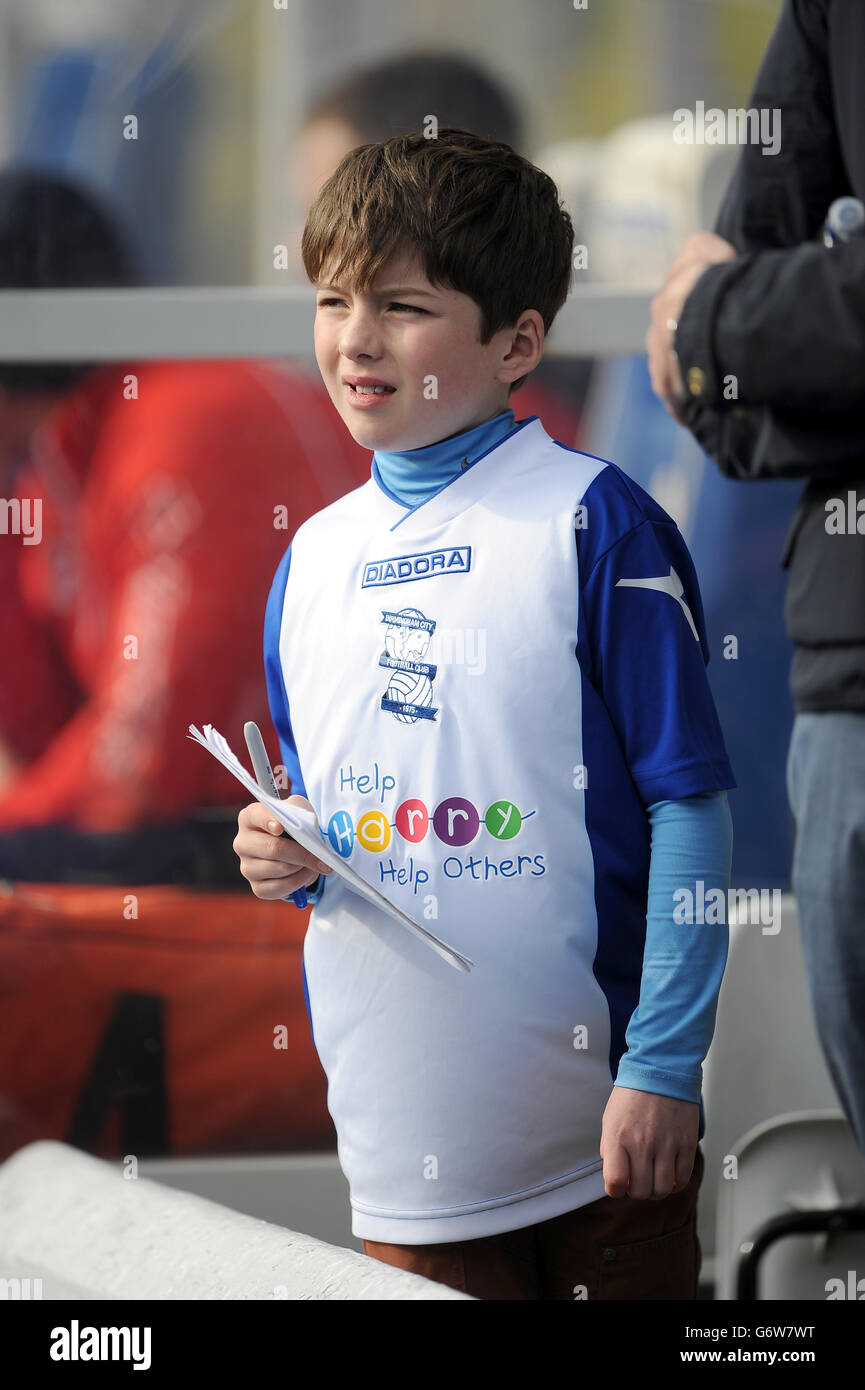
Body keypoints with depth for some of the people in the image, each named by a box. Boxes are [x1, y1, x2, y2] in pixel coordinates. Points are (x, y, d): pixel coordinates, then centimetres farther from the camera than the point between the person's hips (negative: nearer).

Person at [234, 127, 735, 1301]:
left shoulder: (595, 527, -9)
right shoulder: (311, 558, 9)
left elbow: (688, 805, -10)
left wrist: (663, 1068, -13)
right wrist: (283, 857, -3)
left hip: (595, 1127, -5)